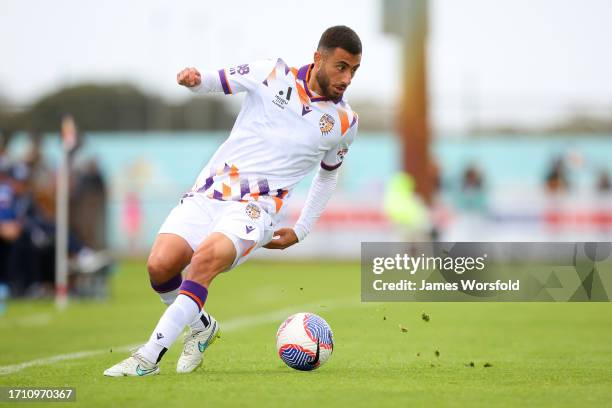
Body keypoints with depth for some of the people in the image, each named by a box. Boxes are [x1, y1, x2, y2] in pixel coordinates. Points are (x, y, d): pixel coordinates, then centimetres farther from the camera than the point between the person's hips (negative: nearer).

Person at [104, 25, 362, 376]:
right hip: (211, 190, 2)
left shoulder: (345, 122, 7)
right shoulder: (272, 74, 3)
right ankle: (201, 326, 13)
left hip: (258, 206, -2)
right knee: (161, 264, -19)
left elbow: (328, 174, 24)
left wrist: (301, 232, 19)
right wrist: (195, 79, -14)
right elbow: (217, 81, 12)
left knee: (207, 257, -32)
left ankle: (150, 356, -30)